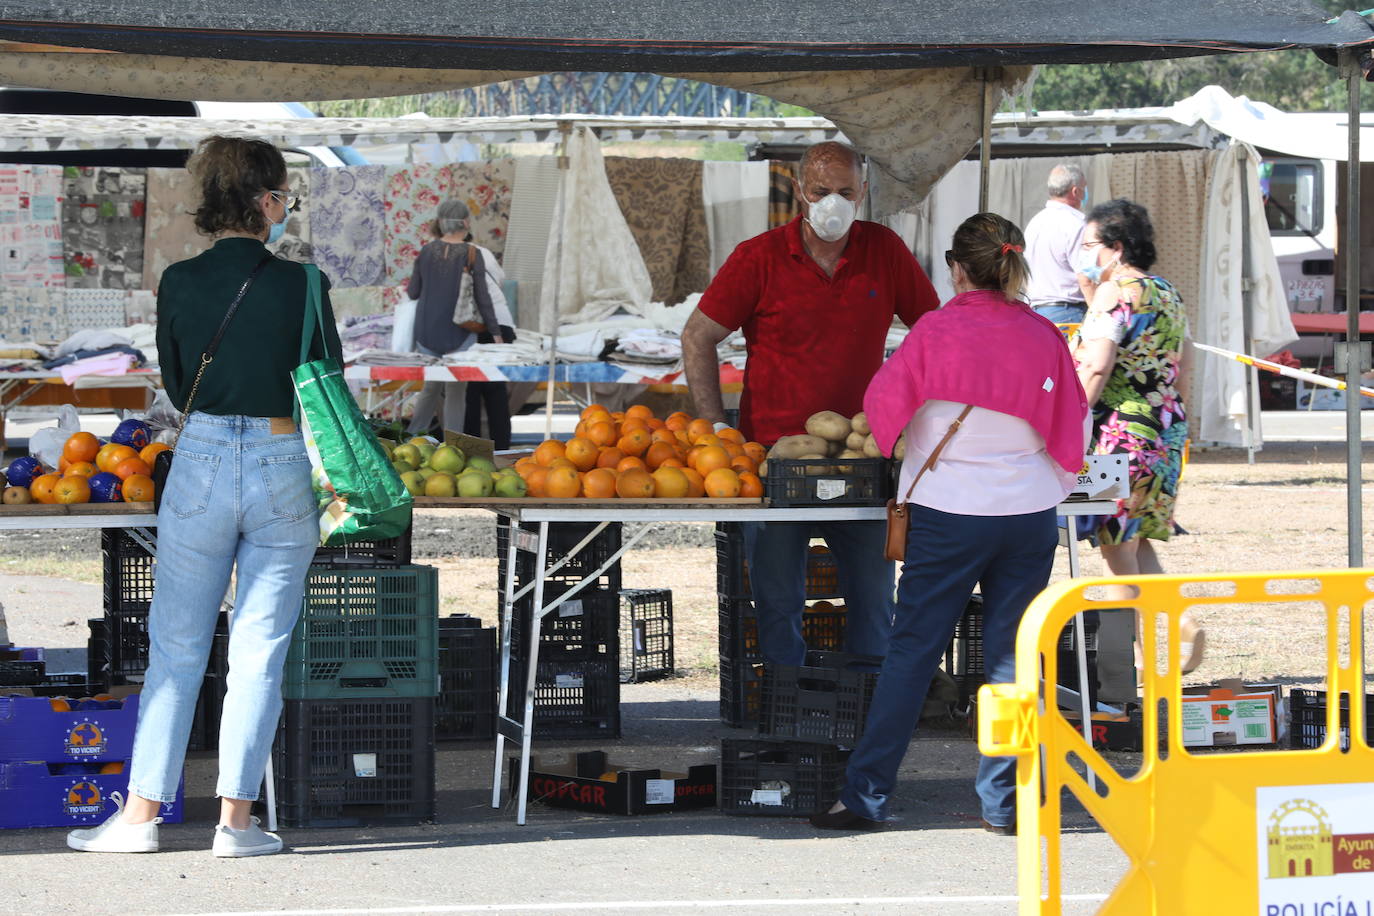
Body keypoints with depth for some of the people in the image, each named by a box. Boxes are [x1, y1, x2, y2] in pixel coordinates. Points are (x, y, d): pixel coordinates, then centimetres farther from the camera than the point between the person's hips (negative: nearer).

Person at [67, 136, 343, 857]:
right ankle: (236, 818, 3)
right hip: (285, 472, -1)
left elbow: (175, 386, 10)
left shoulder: (179, 283, -1)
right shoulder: (299, 284, -8)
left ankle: (141, 816, 7)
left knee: (176, 648, 8)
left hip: (201, 464, 1)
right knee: (258, 654, 4)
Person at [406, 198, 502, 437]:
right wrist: (496, 334, -4)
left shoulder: (427, 252, -1)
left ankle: (413, 438, 15)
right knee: (455, 393, 6)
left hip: (426, 334, 3)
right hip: (458, 334, -3)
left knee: (431, 387, 19)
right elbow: (482, 298, -10)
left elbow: (413, 292, 5)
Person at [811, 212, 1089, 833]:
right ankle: (1004, 801, 7)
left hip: (948, 512, -2)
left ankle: (866, 797, 4)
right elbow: (1073, 430, 7)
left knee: (911, 651, 3)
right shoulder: (1044, 337, -1)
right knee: (1011, 658, 8)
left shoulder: (936, 332, -9)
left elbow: (882, 406, 0)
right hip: (1029, 515, 3)